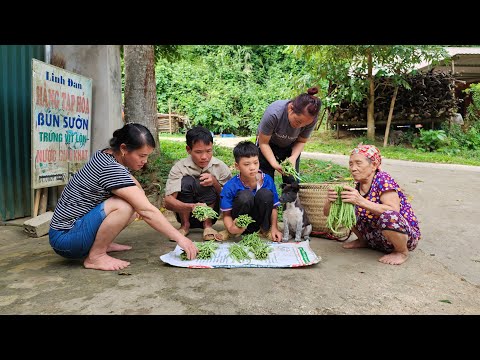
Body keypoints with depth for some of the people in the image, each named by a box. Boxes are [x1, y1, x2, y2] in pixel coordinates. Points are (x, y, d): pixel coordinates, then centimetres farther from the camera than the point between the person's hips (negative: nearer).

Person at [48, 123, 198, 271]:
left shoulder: (105, 155, 2)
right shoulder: (111, 169, -25)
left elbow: (136, 187, 16)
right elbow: (147, 211, -28)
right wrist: (180, 238, -25)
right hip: (65, 237, -9)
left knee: (134, 201, 2)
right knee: (124, 206, -29)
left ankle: (102, 243, 8)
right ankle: (95, 256, -13)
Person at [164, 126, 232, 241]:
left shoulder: (220, 167, -11)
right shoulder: (179, 167, -16)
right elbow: (168, 201, -26)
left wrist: (214, 182, -28)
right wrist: (191, 207, -46)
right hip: (186, 213, 0)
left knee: (207, 183, -27)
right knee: (186, 181, -27)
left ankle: (208, 225, -8)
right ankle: (185, 225, -7)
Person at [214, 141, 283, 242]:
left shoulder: (267, 180, -11)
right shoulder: (230, 187, -17)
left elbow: (273, 207, -2)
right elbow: (226, 214, -12)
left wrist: (274, 228, -13)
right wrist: (231, 228, -32)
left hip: (260, 222, 2)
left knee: (265, 194, -25)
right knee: (245, 196, -31)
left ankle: (265, 229, -2)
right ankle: (235, 231, -8)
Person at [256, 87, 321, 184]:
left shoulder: (311, 119, -27)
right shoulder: (273, 113, -37)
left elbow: (301, 141, -9)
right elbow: (263, 143, -24)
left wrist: (293, 158, -27)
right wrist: (274, 163, -36)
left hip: (290, 147, 3)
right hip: (269, 145, -3)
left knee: (292, 182, -4)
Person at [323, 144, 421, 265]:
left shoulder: (383, 179, -18)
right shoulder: (357, 187, -2)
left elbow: (393, 212, -34)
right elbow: (327, 213, -3)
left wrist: (361, 201, -41)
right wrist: (329, 200, -26)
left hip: (406, 235, -5)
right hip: (378, 236, 6)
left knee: (388, 217, -38)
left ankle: (402, 252, -7)